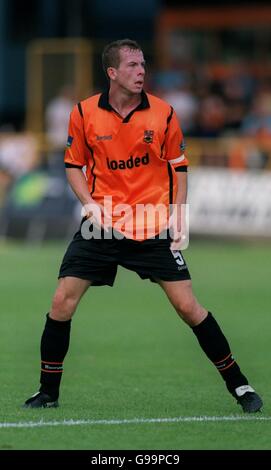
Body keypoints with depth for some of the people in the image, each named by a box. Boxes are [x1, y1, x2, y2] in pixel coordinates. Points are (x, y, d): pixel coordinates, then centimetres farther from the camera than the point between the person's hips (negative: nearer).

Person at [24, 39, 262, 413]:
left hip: (154, 228, -1)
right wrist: (90, 204, -8)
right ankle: (49, 391, 8)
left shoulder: (164, 113, -4)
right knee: (62, 302, -7)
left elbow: (179, 168, 7)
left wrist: (178, 217, -2)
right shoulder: (84, 113, -3)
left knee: (187, 305, -5)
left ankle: (237, 383, 8)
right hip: (102, 225, 1)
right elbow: (74, 165, 8)